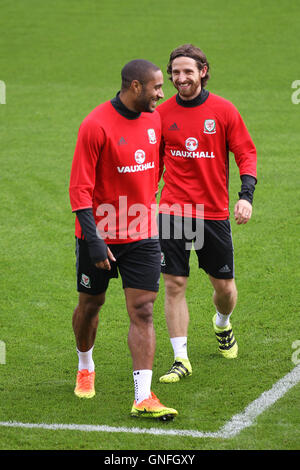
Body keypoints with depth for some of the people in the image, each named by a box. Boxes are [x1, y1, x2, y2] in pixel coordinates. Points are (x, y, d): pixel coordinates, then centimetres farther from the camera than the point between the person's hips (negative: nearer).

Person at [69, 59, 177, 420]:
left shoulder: (153, 120, 3)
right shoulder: (96, 125, -17)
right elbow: (79, 188, -17)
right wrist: (94, 240, -21)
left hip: (142, 234, 4)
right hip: (100, 235, -4)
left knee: (142, 312, -5)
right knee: (90, 304, 14)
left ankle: (143, 398, -8)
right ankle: (85, 366, 42)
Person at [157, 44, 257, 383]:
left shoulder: (224, 111, -3)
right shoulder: (162, 113, 2)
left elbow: (246, 154, 0)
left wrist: (246, 195, -13)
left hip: (214, 212, 0)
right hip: (172, 212, 0)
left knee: (224, 285, 8)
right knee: (174, 285, -5)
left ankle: (222, 324, 43)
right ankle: (181, 359, 3)